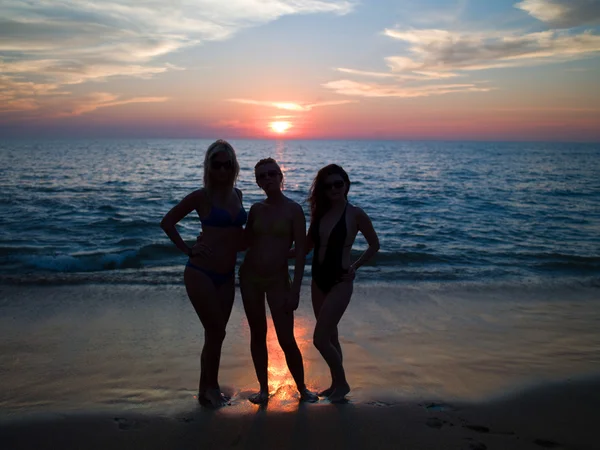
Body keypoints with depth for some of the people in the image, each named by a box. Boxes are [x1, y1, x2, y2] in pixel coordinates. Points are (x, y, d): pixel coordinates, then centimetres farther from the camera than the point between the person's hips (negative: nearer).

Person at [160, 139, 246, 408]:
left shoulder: (237, 194, 7)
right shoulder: (202, 196, -9)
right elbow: (167, 222, -4)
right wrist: (187, 250, -8)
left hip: (226, 275, 6)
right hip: (201, 273, -6)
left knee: (215, 334, 12)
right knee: (216, 332, -2)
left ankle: (205, 390, 27)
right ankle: (211, 388, 19)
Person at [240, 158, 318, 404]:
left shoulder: (293, 209, -6)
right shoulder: (256, 208, 5)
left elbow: (301, 252, -9)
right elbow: (245, 242, 10)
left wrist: (295, 290, -14)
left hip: (278, 279, -4)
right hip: (250, 276, 4)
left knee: (286, 339, -3)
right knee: (258, 334, 10)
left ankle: (302, 388, 18)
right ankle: (263, 388, 23)